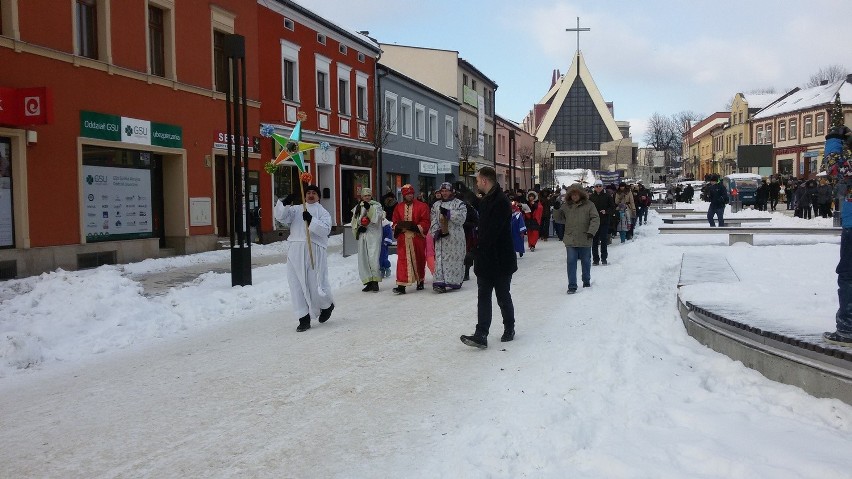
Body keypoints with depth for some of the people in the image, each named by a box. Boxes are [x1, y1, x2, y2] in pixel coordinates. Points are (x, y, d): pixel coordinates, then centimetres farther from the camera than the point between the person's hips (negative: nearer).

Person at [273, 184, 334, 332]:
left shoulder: (323, 212, 9)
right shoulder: (296, 209, 17)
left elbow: (325, 229, -8)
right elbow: (279, 216, 2)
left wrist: (311, 220, -21)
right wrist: (285, 203, -14)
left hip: (314, 250, -3)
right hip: (295, 251, 3)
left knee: (316, 283, -3)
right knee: (297, 285, 1)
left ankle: (327, 305, 29)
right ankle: (304, 318, 9)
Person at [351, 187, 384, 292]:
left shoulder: (376, 206, 4)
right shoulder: (357, 208, 17)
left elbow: (376, 218, -11)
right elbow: (354, 223, 17)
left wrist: (369, 208, -21)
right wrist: (358, 228, -1)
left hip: (374, 235, -5)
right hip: (362, 235, 5)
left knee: (373, 258, -15)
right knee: (363, 259, 2)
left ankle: (375, 281, -7)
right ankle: (368, 282, 8)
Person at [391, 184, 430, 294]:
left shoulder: (421, 206, 0)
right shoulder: (398, 207, 11)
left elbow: (425, 221, -5)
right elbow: (395, 222, 15)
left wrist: (417, 227, -19)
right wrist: (397, 227, -7)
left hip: (417, 237, -1)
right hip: (403, 238, 1)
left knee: (419, 259, 11)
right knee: (402, 260, -7)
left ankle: (420, 281, 29)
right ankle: (401, 285, -10)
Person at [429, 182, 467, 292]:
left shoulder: (459, 203, 2)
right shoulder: (436, 205, 16)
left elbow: (461, 218, -11)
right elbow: (434, 221, 12)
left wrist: (449, 213, -18)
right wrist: (436, 232, -4)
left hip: (455, 237, -3)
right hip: (441, 237, 3)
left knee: (455, 258, 1)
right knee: (440, 259, -5)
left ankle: (455, 281, 12)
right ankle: (440, 281, -9)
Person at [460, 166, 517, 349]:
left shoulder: (501, 201, -18)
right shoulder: (486, 200, 13)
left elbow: (492, 231, -23)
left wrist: (478, 251, -18)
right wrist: (477, 252, 8)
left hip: (500, 260, -9)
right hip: (485, 259, 9)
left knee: (503, 297, 8)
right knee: (483, 297, 2)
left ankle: (509, 329, 27)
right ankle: (481, 335, -1)